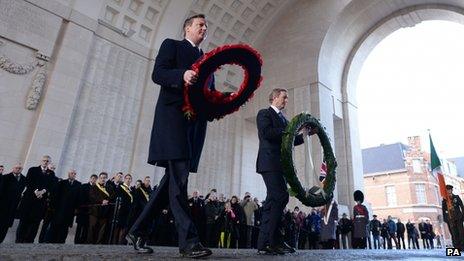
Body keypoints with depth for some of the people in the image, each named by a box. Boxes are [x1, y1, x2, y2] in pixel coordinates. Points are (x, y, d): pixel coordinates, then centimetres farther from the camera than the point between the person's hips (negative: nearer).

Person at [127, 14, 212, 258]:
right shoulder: (171, 45, 13)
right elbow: (157, 74, -3)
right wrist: (182, 74, -22)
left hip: (196, 120, 7)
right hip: (173, 114, -6)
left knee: (175, 177, 3)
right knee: (179, 176, -15)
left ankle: (139, 230, 14)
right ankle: (188, 240, -13)